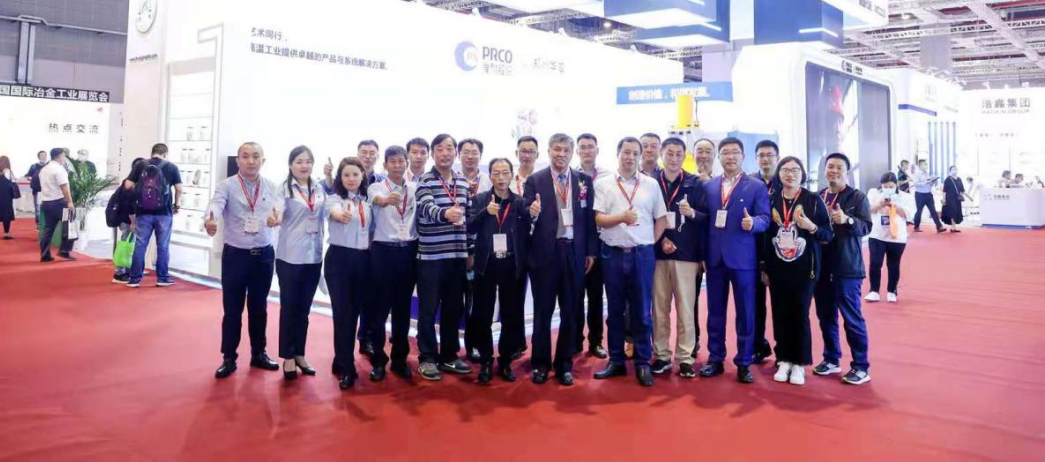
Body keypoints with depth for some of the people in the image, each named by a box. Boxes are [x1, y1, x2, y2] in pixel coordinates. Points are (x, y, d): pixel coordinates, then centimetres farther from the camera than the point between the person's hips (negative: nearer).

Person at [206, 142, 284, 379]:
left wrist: (277, 216, -39)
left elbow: (279, 206, -15)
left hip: (264, 255, 2)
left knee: (259, 307, 14)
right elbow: (216, 204, -25)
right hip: (235, 254, -2)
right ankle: (229, 358, 19)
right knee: (232, 309, 5)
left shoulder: (272, 187, 2)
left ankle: (258, 353, 28)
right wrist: (210, 221, -48)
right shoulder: (226, 186, -6)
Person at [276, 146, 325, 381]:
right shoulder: (284, 188, -7)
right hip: (290, 256, -4)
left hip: (314, 256, 5)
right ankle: (288, 357, 16)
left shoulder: (319, 188, 9)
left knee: (304, 308, 14)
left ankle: (300, 354, 26)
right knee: (289, 307, 5)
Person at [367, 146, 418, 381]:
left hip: (409, 251, 3)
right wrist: (387, 199, -48)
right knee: (380, 307, 2)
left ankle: (400, 359, 20)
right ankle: (378, 360, 13)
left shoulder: (416, 188, 7)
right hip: (384, 251, -3)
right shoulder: (376, 187, -2)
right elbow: (377, 200, -25)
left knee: (403, 308, 10)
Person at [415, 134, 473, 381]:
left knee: (453, 308, 11)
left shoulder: (463, 182, 12)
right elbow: (427, 208, -24)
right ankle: (427, 359, 12)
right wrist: (445, 214, -46)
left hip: (457, 255, 5)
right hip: (431, 255, -5)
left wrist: (470, 251, 13)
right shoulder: (425, 181, -6)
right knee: (428, 309, 2)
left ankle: (449, 356, 23)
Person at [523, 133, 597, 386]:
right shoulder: (534, 180, 0)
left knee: (570, 312, 9)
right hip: (545, 252, -2)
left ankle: (564, 364, 21)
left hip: (574, 253, 2)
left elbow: (590, 218, 6)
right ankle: (540, 364, 18)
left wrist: (590, 252, 3)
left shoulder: (584, 181, 7)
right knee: (542, 311, 6)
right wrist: (531, 213, -25)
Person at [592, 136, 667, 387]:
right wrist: (621, 218, -18)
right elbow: (599, 219, -3)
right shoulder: (603, 184, 4)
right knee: (615, 310, 9)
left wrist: (651, 243, -1)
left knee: (642, 311, 4)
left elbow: (661, 219, 8)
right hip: (613, 253, 0)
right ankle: (616, 360, 19)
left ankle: (643, 363, 14)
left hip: (642, 254, 0)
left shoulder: (651, 184, 6)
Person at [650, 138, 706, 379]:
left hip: (686, 253, 0)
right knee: (659, 307, 5)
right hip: (657, 253, 1)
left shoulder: (695, 184, 4)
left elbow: (707, 217, 1)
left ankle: (685, 357, 11)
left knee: (686, 307, 2)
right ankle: (661, 355, 16)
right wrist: (660, 239, -7)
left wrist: (692, 213, -18)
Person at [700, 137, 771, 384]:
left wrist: (753, 222, -26)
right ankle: (715, 359, 20)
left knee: (745, 312, 3)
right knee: (715, 311, 9)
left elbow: (765, 219, -7)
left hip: (743, 258, -3)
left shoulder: (757, 187, 1)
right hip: (715, 258, 3)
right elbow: (704, 219, 11)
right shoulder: (708, 186, 11)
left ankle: (743, 363, 13)